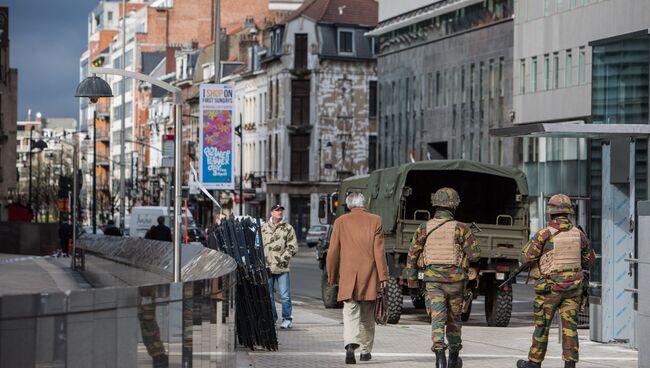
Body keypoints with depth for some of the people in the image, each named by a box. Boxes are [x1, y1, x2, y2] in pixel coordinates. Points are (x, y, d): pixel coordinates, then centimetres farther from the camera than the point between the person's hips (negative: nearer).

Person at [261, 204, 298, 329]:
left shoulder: (288, 228, 3)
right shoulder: (263, 228, 10)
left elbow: (293, 248, -1)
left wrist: (280, 260, -8)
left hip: (282, 268, -2)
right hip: (266, 267, 2)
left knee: (285, 295, -2)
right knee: (268, 295, 8)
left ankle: (287, 319, 6)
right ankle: (271, 318, 18)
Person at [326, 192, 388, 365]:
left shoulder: (341, 222, 2)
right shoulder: (375, 221, 2)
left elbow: (333, 251, 3)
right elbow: (379, 251, -2)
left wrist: (331, 276, 13)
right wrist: (383, 276, 0)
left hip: (347, 275, -1)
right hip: (369, 276, 1)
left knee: (350, 313, -6)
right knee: (367, 316, 13)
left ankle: (351, 345, -28)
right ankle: (366, 350, 20)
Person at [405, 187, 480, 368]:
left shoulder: (424, 228, 2)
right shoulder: (460, 228, -6)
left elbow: (412, 256, 6)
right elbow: (475, 254, -6)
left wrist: (412, 279, 15)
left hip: (432, 279, 0)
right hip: (455, 279, 0)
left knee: (437, 318, -5)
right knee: (454, 319, 16)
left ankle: (440, 353, -25)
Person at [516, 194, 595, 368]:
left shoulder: (544, 234, -12)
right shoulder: (579, 234, 1)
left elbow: (528, 255, -5)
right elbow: (590, 260, 13)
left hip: (549, 287, -3)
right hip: (573, 287, 3)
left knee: (542, 325, 8)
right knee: (570, 326, 4)